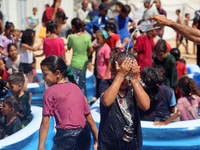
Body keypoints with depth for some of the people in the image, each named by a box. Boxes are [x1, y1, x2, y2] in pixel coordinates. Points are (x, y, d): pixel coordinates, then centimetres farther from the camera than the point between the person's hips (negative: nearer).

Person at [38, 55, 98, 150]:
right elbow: (89, 118, 11)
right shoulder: (76, 88, 12)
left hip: (66, 138, -6)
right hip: (85, 138, 6)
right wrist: (96, 141, 16)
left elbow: (45, 123, -8)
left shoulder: (50, 92, -4)